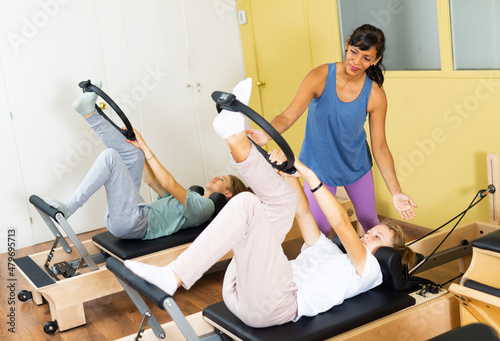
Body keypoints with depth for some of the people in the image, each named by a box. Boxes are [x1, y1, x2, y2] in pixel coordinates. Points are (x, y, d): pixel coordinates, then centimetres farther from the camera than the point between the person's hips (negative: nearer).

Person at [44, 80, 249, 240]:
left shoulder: (206, 206, 1)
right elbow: (152, 181, 33)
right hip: (118, 221, 9)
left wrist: (146, 149, -6)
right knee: (134, 154, 8)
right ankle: (88, 112, 8)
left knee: (110, 156, -20)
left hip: (135, 224, -9)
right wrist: (139, 147, 26)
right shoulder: (190, 198, 31)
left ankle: (66, 209, -20)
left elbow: (169, 184, -12)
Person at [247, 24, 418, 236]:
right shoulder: (320, 77, -22)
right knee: (318, 230, -5)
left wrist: (396, 193, -18)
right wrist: (266, 134, -52)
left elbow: (380, 148, -12)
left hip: (357, 166, 2)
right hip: (320, 167, -1)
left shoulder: (375, 95, -18)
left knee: (369, 222, 17)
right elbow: (288, 116, -29)